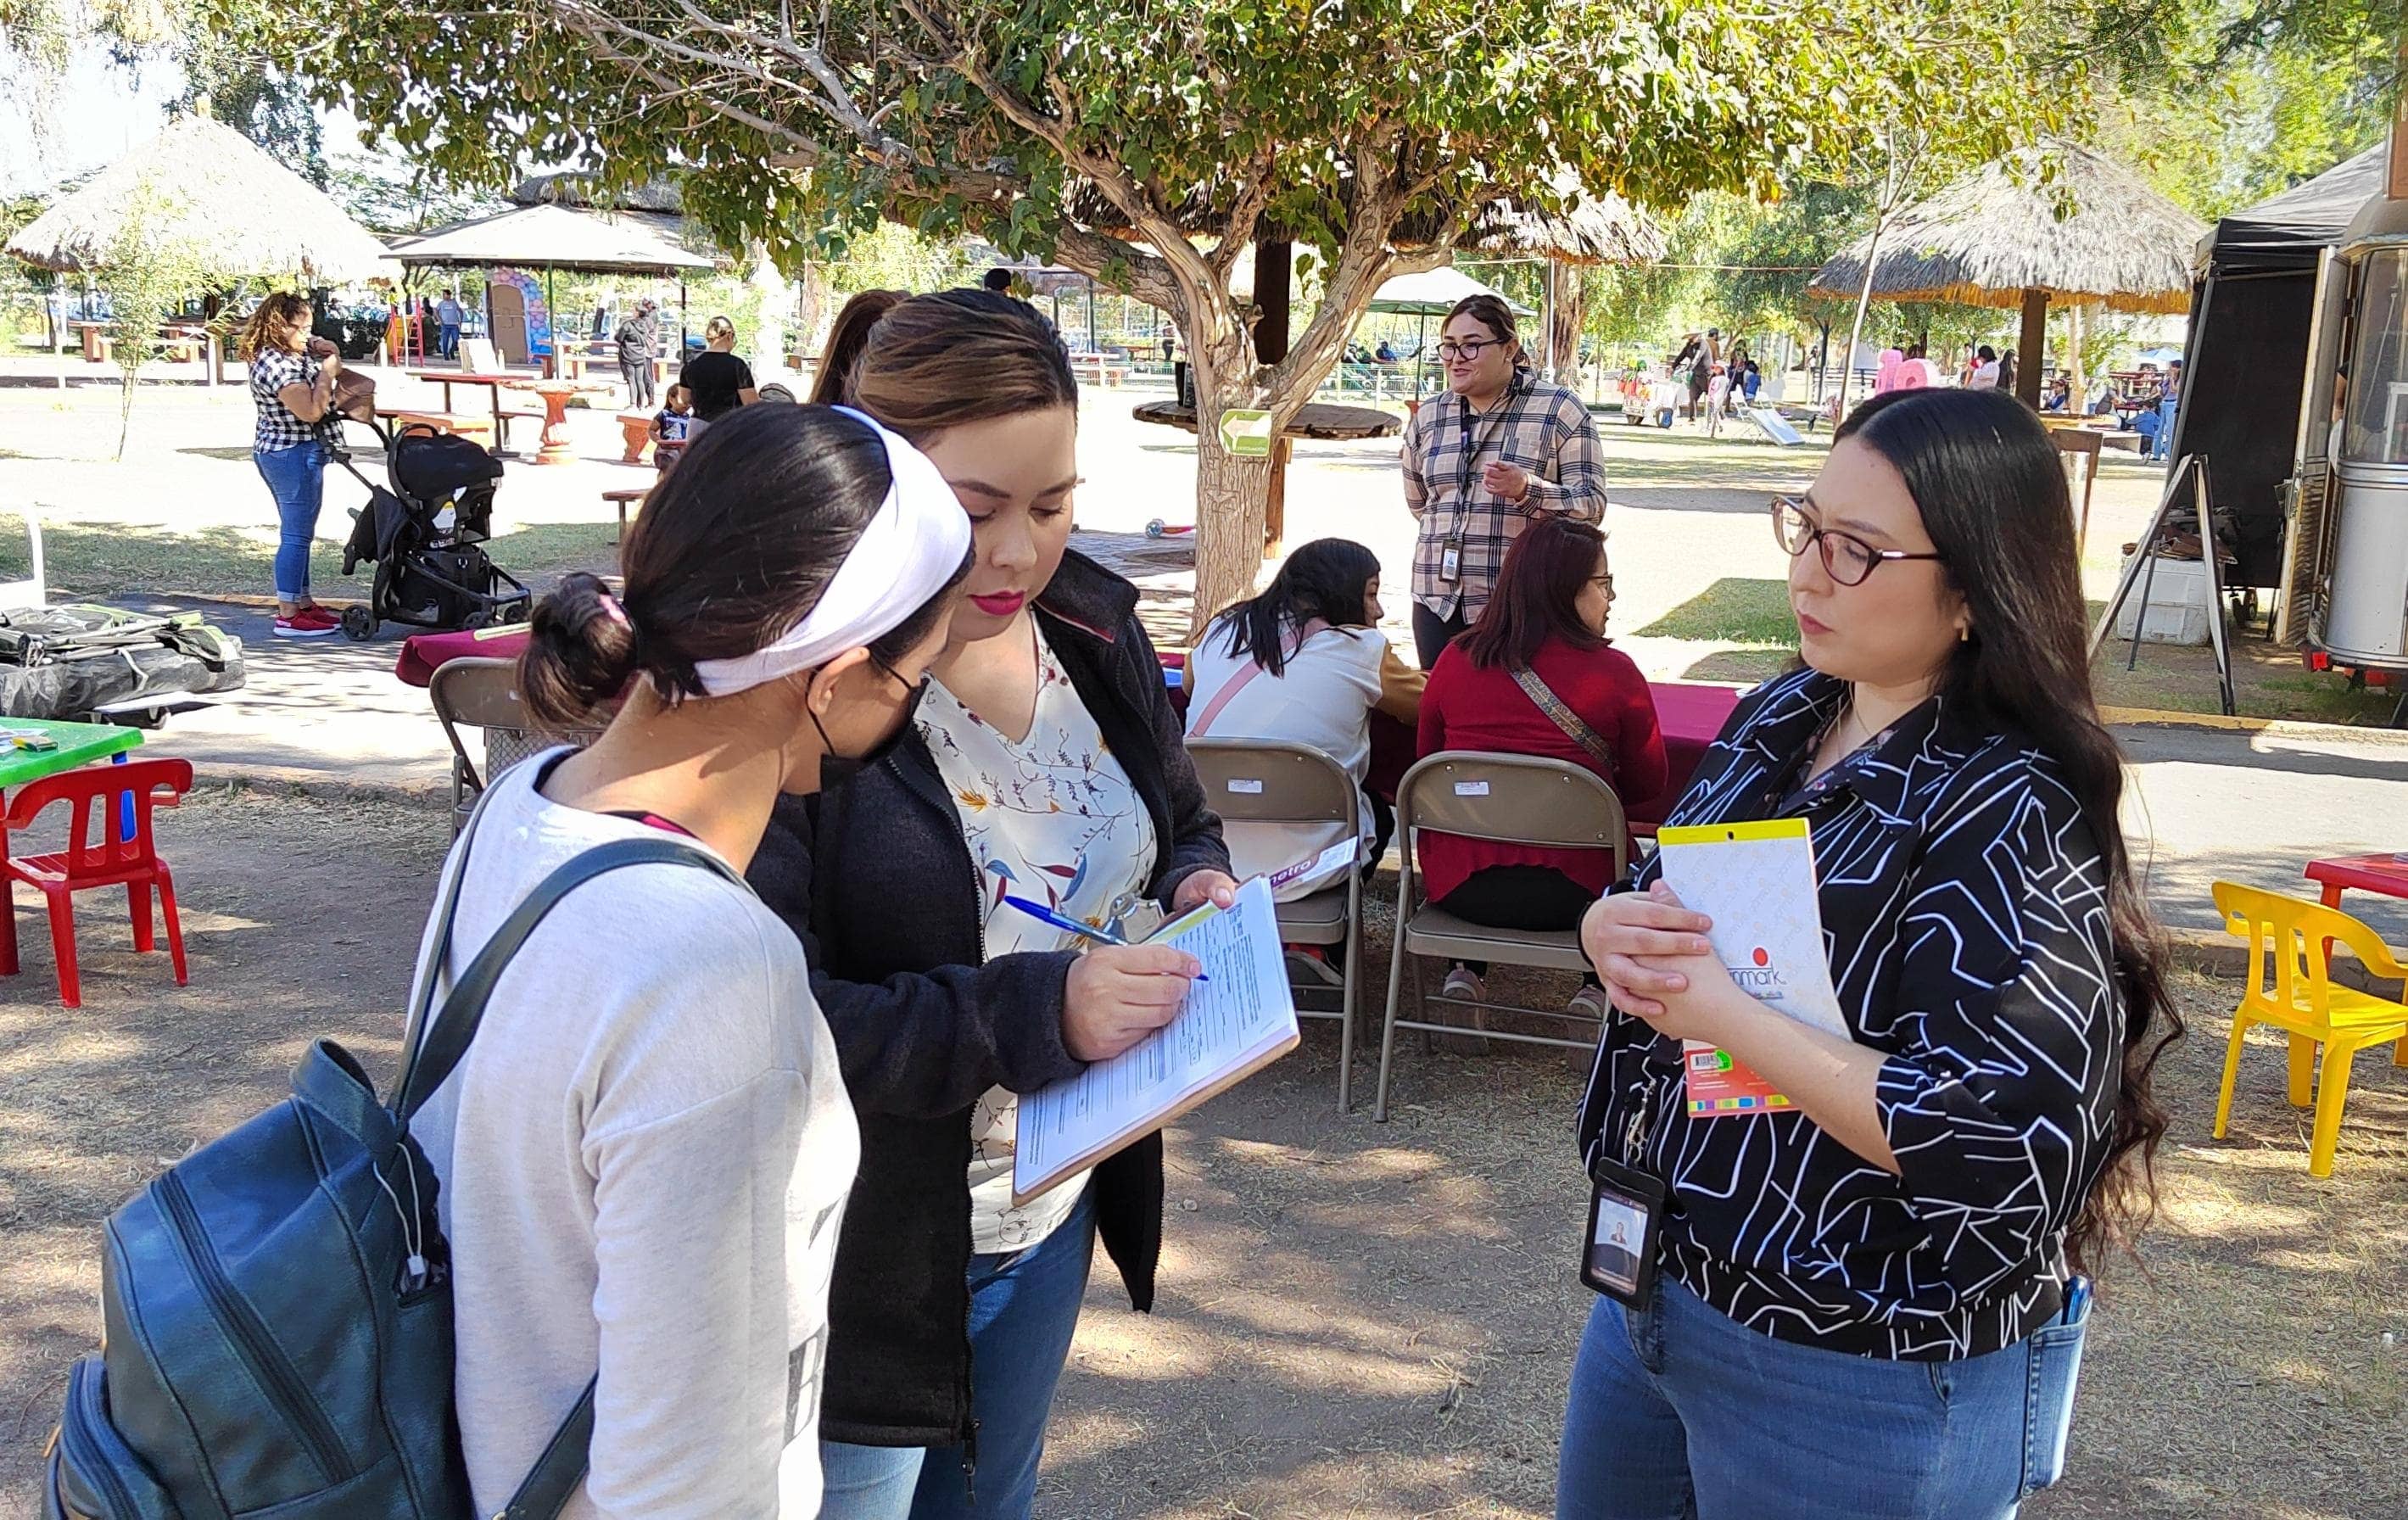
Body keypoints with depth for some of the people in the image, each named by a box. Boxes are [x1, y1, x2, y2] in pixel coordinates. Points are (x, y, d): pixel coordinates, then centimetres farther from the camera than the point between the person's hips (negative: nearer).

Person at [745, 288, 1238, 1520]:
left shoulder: (1092, 630, 0)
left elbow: (1178, 827, 17)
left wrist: (1198, 883, -6)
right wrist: (1034, 1012, -33)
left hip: (1056, 1220, 7)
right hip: (864, 1261, -6)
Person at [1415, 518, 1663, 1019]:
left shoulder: (1456, 660, 0)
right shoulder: (1614, 673, -7)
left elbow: (1427, 762, 15)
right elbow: (1647, 784, 4)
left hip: (1457, 885, 3)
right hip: (1565, 894, -2)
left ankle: (1466, 972, 25)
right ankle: (1600, 986, 16)